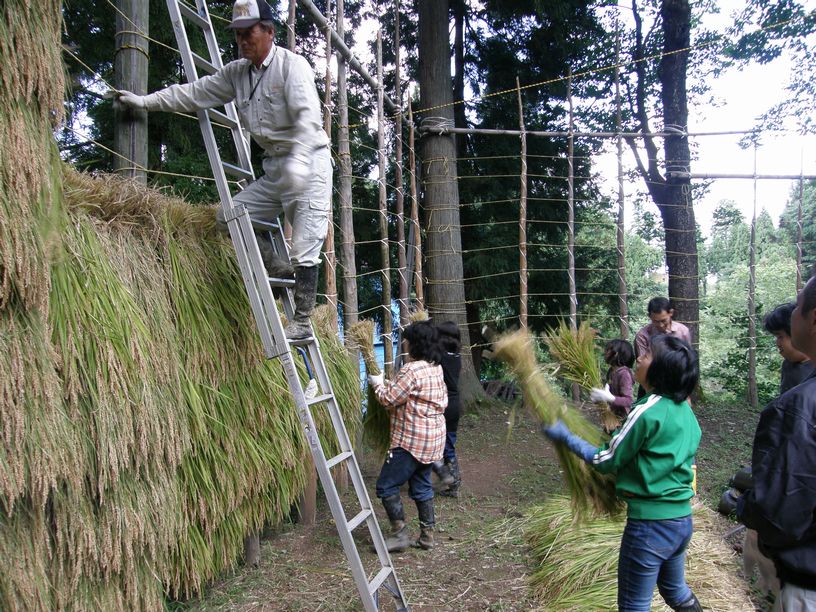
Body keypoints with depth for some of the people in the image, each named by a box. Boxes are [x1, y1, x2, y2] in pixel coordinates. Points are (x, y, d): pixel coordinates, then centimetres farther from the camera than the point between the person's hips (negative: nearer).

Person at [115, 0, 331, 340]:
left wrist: (299, 159, -39)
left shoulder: (292, 65, -12)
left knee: (304, 246, -11)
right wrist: (145, 101, 13)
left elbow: (308, 115, -25)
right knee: (229, 215, 5)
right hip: (274, 166, 8)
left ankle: (301, 322, -4)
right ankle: (278, 267, 8)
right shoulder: (237, 73, 11)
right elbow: (195, 93, 16)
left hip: (309, 162, -8)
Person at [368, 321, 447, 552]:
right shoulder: (436, 367, 9)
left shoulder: (412, 370, -20)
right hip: (433, 438, 10)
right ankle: (427, 535, 23)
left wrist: (378, 383, 4)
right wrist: (390, 384, 13)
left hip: (412, 440, -10)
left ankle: (399, 535, 5)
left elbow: (389, 400, -17)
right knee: (422, 485, 18)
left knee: (386, 486, 1)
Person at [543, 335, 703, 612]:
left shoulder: (647, 412, -20)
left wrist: (565, 436, -3)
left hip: (650, 523, -8)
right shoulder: (684, 410, 4)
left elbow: (606, 461, -11)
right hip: (682, 519, 8)